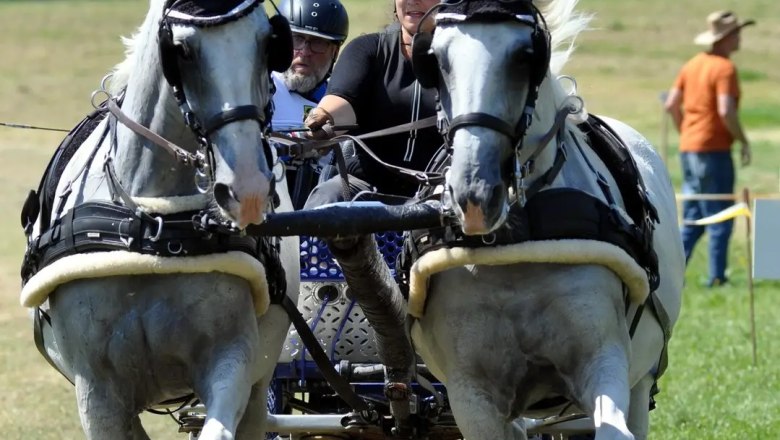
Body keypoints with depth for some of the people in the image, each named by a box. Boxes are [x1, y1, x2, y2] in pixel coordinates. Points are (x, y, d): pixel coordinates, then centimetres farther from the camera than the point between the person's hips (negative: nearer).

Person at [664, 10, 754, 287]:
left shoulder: (693, 65, 12)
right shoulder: (724, 68, -12)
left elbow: (672, 104, 13)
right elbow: (726, 111, -21)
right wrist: (743, 141, -10)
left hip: (689, 148, 8)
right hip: (713, 150, -8)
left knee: (692, 218, 13)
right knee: (720, 218, -1)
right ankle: (717, 278, -1)